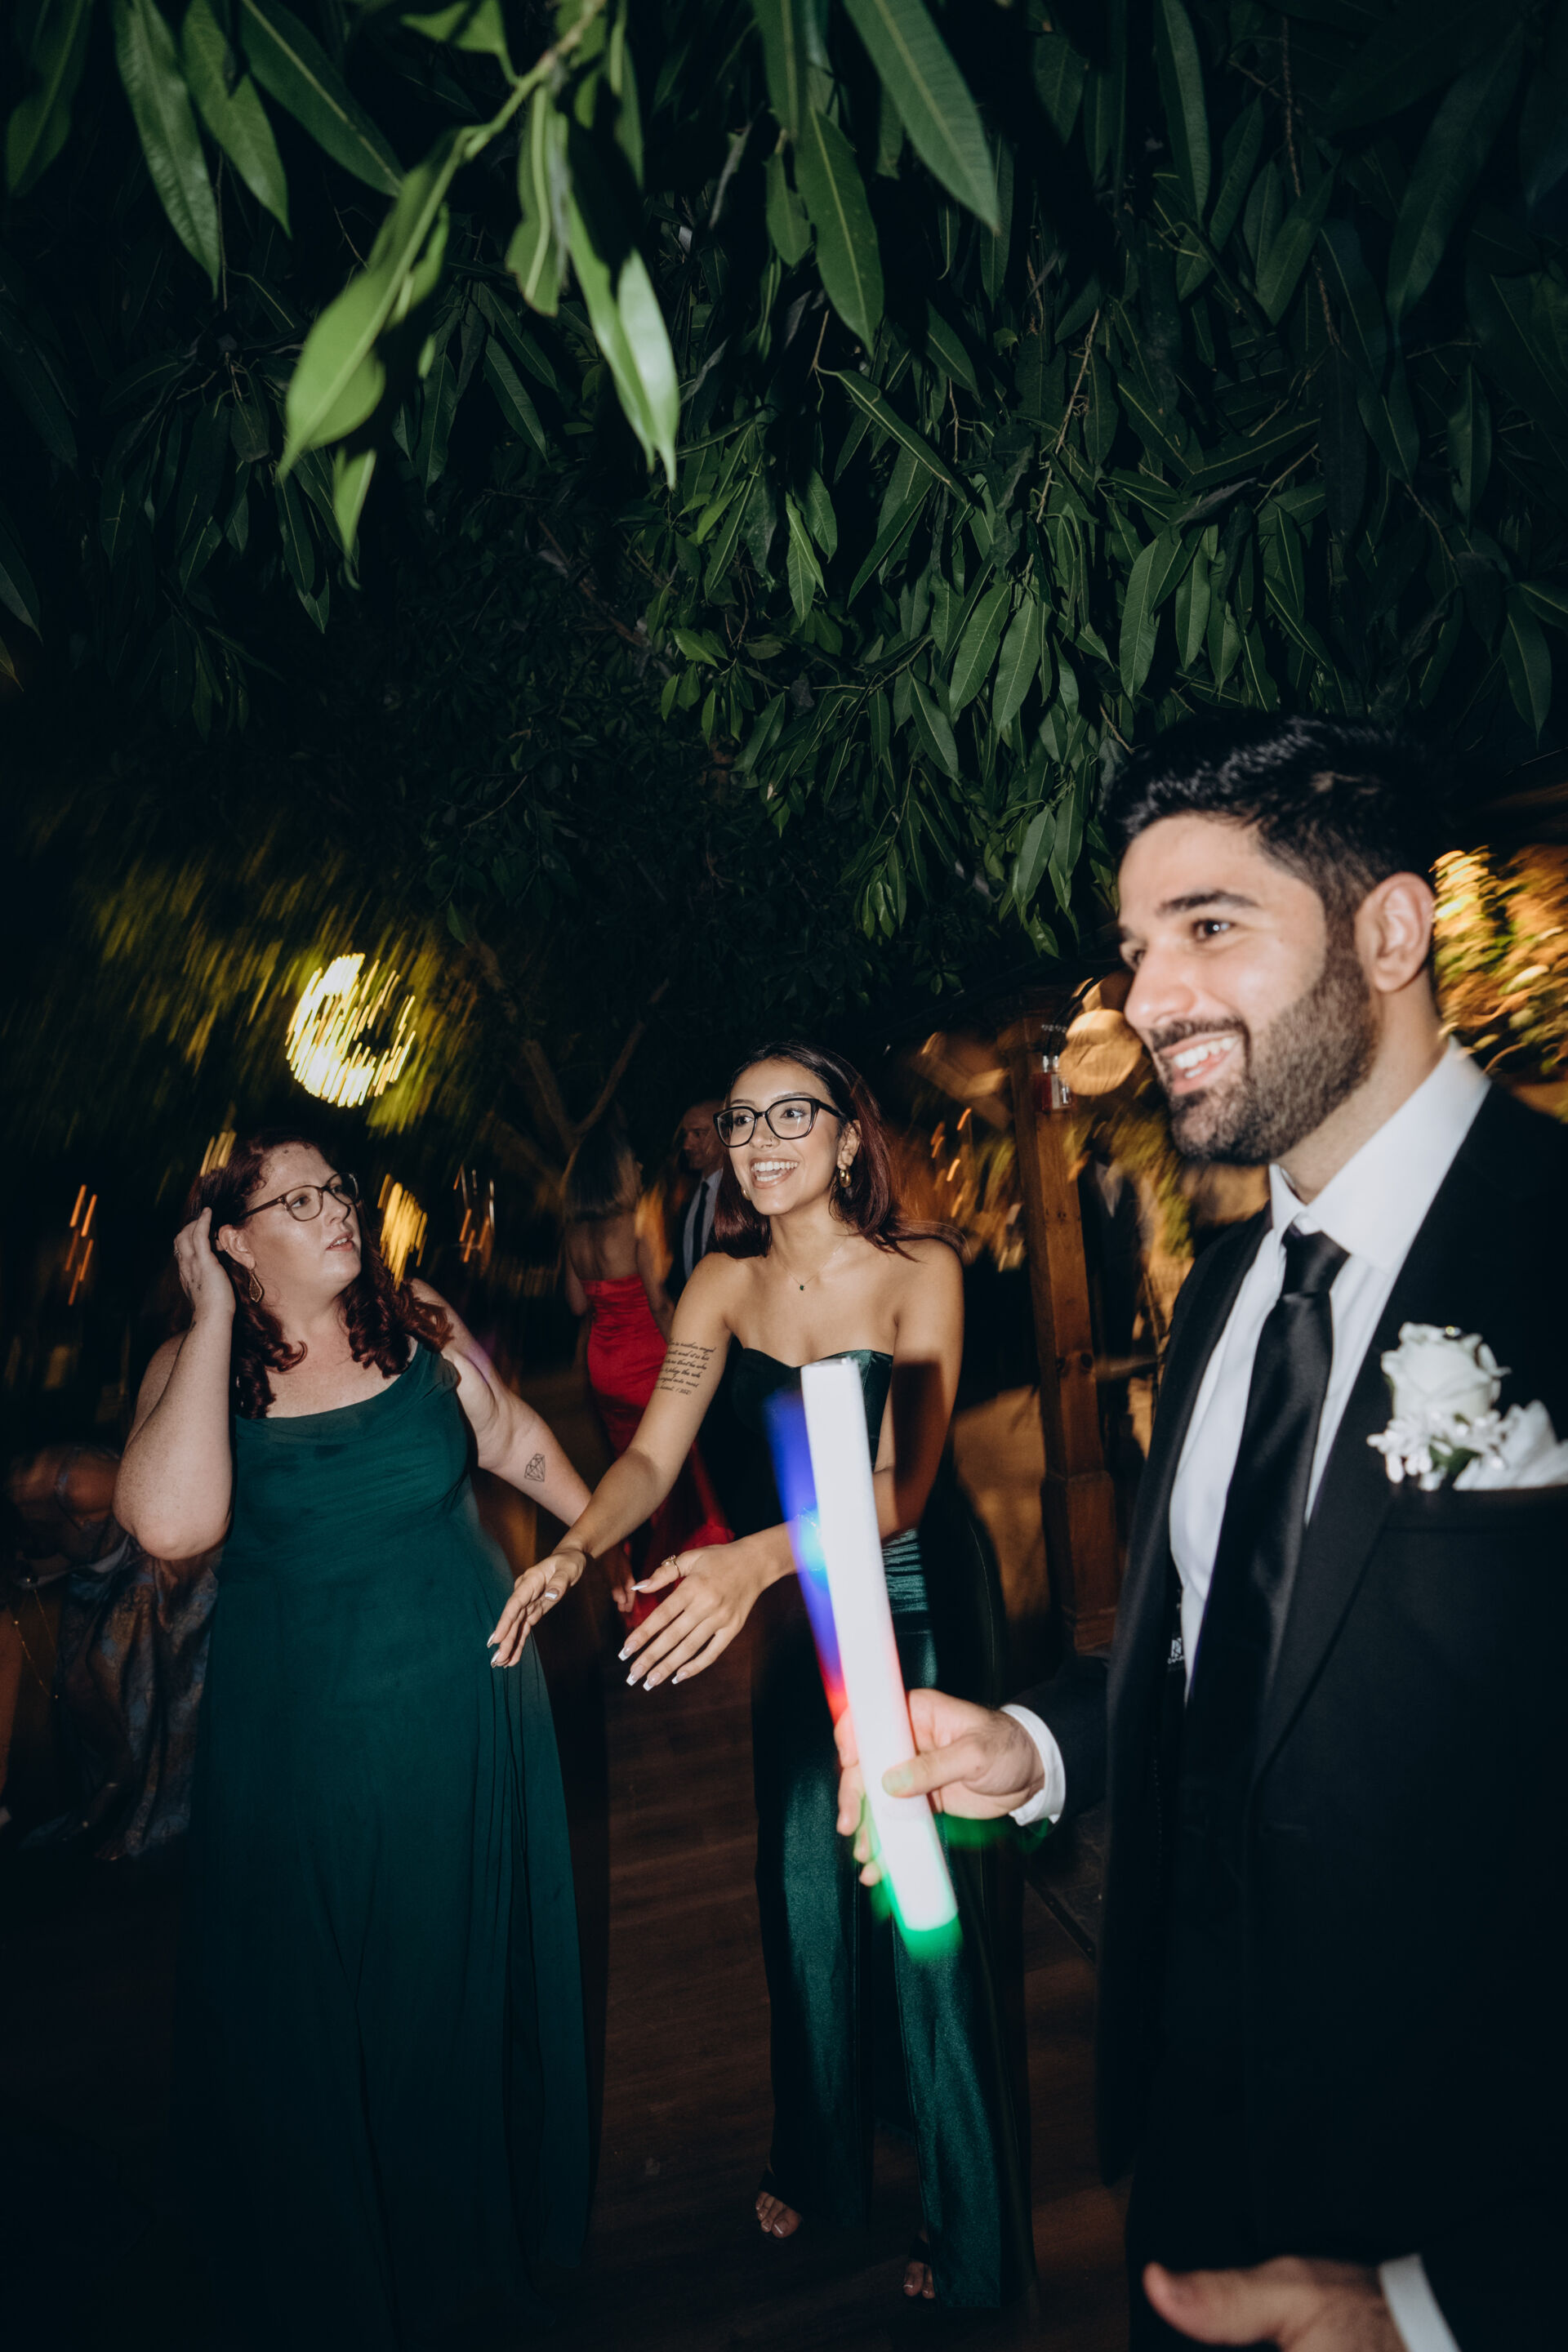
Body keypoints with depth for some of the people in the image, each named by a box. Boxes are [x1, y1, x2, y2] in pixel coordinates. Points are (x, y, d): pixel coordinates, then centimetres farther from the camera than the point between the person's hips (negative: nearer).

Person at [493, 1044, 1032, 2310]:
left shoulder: (919, 1269, -19)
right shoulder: (725, 1283, -6)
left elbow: (904, 1485, -28)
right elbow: (652, 1456, -8)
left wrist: (755, 1558, -44)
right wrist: (576, 1548, -28)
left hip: (922, 1601, -4)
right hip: (797, 1603, 4)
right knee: (802, 1883, 15)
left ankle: (967, 2221, 29)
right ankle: (821, 2159, 41)